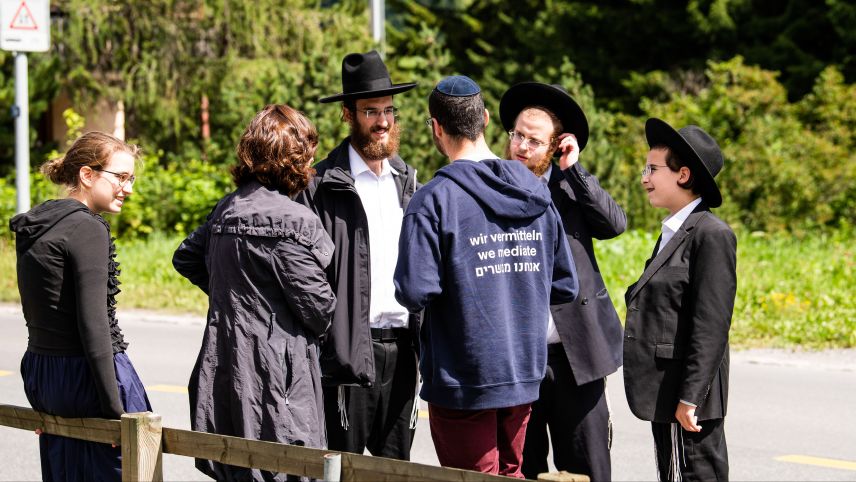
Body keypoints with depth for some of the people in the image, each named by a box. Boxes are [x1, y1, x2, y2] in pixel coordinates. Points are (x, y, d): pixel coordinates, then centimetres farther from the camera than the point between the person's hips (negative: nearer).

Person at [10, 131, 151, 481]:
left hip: (41, 376, 9)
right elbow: (93, 323, -20)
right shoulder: (88, 229, -14)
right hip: (86, 377, -9)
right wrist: (115, 409, -19)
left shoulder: (34, 228, 12)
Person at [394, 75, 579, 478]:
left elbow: (414, 292, -21)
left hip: (461, 381, -5)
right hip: (524, 373, 6)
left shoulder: (435, 199, -15)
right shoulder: (535, 192, 3)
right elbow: (565, 288, 6)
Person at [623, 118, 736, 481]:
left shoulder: (712, 235, -12)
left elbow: (711, 325, -18)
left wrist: (690, 398, -21)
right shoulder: (672, 233, 18)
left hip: (688, 398, -10)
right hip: (664, 397, 10)